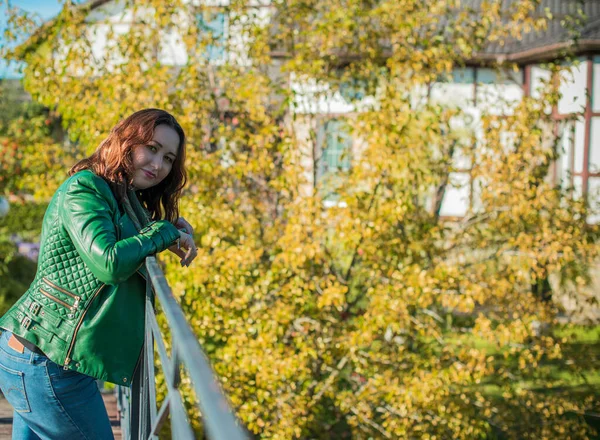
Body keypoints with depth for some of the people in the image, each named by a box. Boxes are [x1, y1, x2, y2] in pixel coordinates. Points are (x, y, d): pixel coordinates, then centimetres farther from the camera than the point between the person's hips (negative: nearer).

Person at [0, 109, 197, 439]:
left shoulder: (124, 200, 16)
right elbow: (110, 263, -26)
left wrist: (171, 227, 2)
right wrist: (163, 233, -12)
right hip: (45, 362, -10)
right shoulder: (84, 188, -14)